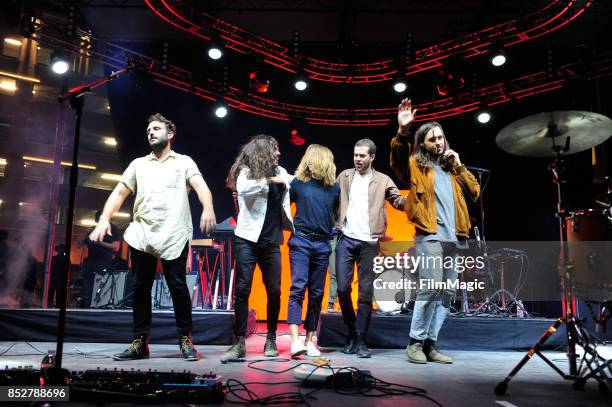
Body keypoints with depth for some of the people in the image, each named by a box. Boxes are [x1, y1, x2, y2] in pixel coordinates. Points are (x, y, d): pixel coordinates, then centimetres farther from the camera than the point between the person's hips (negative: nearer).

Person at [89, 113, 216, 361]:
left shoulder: (184, 162, 10)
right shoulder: (138, 164, 20)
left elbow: (200, 186, -7)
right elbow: (119, 193, 14)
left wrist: (208, 208, -29)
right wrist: (104, 219, -3)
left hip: (174, 236, -3)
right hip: (141, 235, 4)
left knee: (178, 287, -3)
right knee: (141, 288, 6)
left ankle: (185, 340, 9)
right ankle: (140, 342, 16)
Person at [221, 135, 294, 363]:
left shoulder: (280, 173, 12)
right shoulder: (246, 172, -4)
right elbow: (242, 189, -26)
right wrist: (269, 180, -21)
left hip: (271, 242, 5)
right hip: (248, 240, -4)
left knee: (274, 291, 5)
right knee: (242, 289, -5)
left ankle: (271, 340, 20)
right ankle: (239, 343, 1)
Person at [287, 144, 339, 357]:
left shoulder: (334, 187, 8)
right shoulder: (298, 182, 2)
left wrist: (332, 231, 10)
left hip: (323, 244, 3)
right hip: (301, 240, -3)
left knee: (316, 293, 7)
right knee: (298, 287, -11)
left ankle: (309, 340, 16)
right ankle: (295, 340, -13)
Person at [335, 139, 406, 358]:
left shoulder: (382, 180, 7)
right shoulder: (344, 176, 12)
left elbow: (398, 202, -1)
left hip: (369, 243, -1)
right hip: (346, 239, 1)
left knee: (366, 293, 1)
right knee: (342, 288, -1)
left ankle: (361, 341, 10)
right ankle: (352, 334, 20)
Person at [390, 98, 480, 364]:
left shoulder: (451, 168, 23)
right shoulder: (417, 165, 6)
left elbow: (475, 192, 16)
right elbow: (398, 158, -15)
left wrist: (459, 166, 9)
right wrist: (402, 131, -31)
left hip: (452, 239, 6)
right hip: (429, 236, -6)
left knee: (447, 293, 5)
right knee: (431, 288, -15)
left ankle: (430, 344, 13)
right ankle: (415, 342, -2)